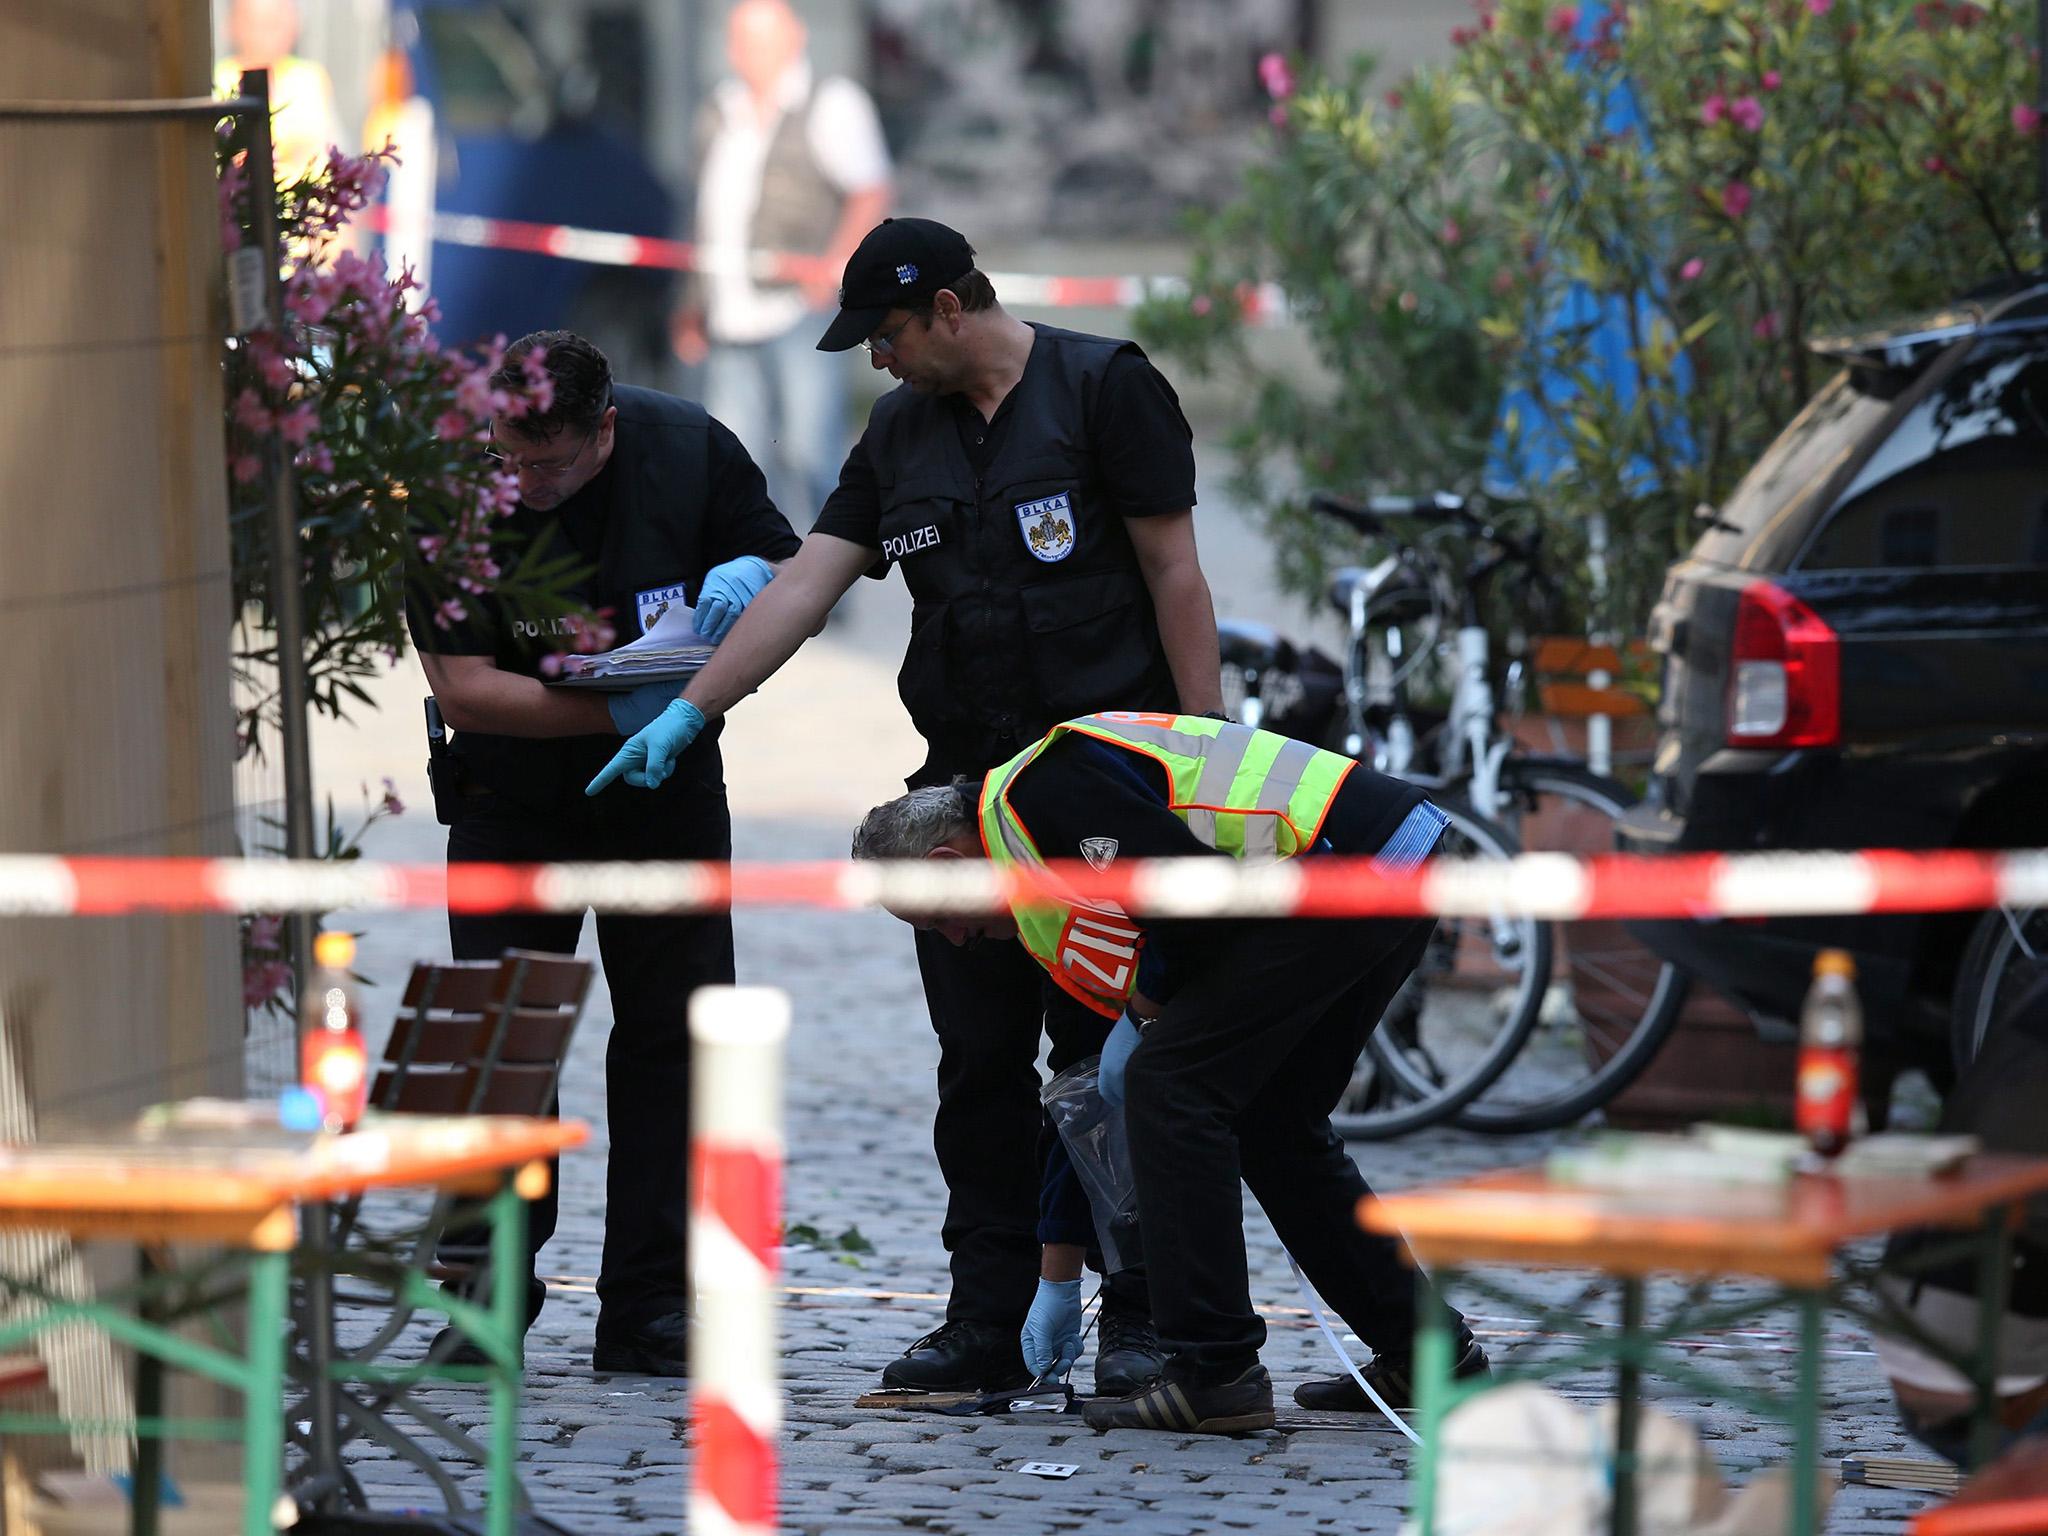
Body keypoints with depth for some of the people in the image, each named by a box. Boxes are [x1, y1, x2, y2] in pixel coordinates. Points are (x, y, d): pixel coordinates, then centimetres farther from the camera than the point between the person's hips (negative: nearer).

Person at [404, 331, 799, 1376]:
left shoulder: (688, 449, -14)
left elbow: (794, 571, 1)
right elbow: (464, 691, -24)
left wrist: (748, 576, -24)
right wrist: (616, 711, -33)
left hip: (666, 788, 2)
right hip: (511, 797, -2)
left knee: (674, 1034, -1)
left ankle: (649, 1309, 4)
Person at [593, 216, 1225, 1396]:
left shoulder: (1104, 389, -4)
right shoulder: (902, 434, 14)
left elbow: (1174, 570, -6)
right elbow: (806, 585, 11)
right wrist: (685, 715, 4)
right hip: (967, 786, 6)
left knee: (1112, 1054, -5)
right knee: (981, 1063, 5)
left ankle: (1144, 1322, 0)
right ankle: (988, 1322, 8)